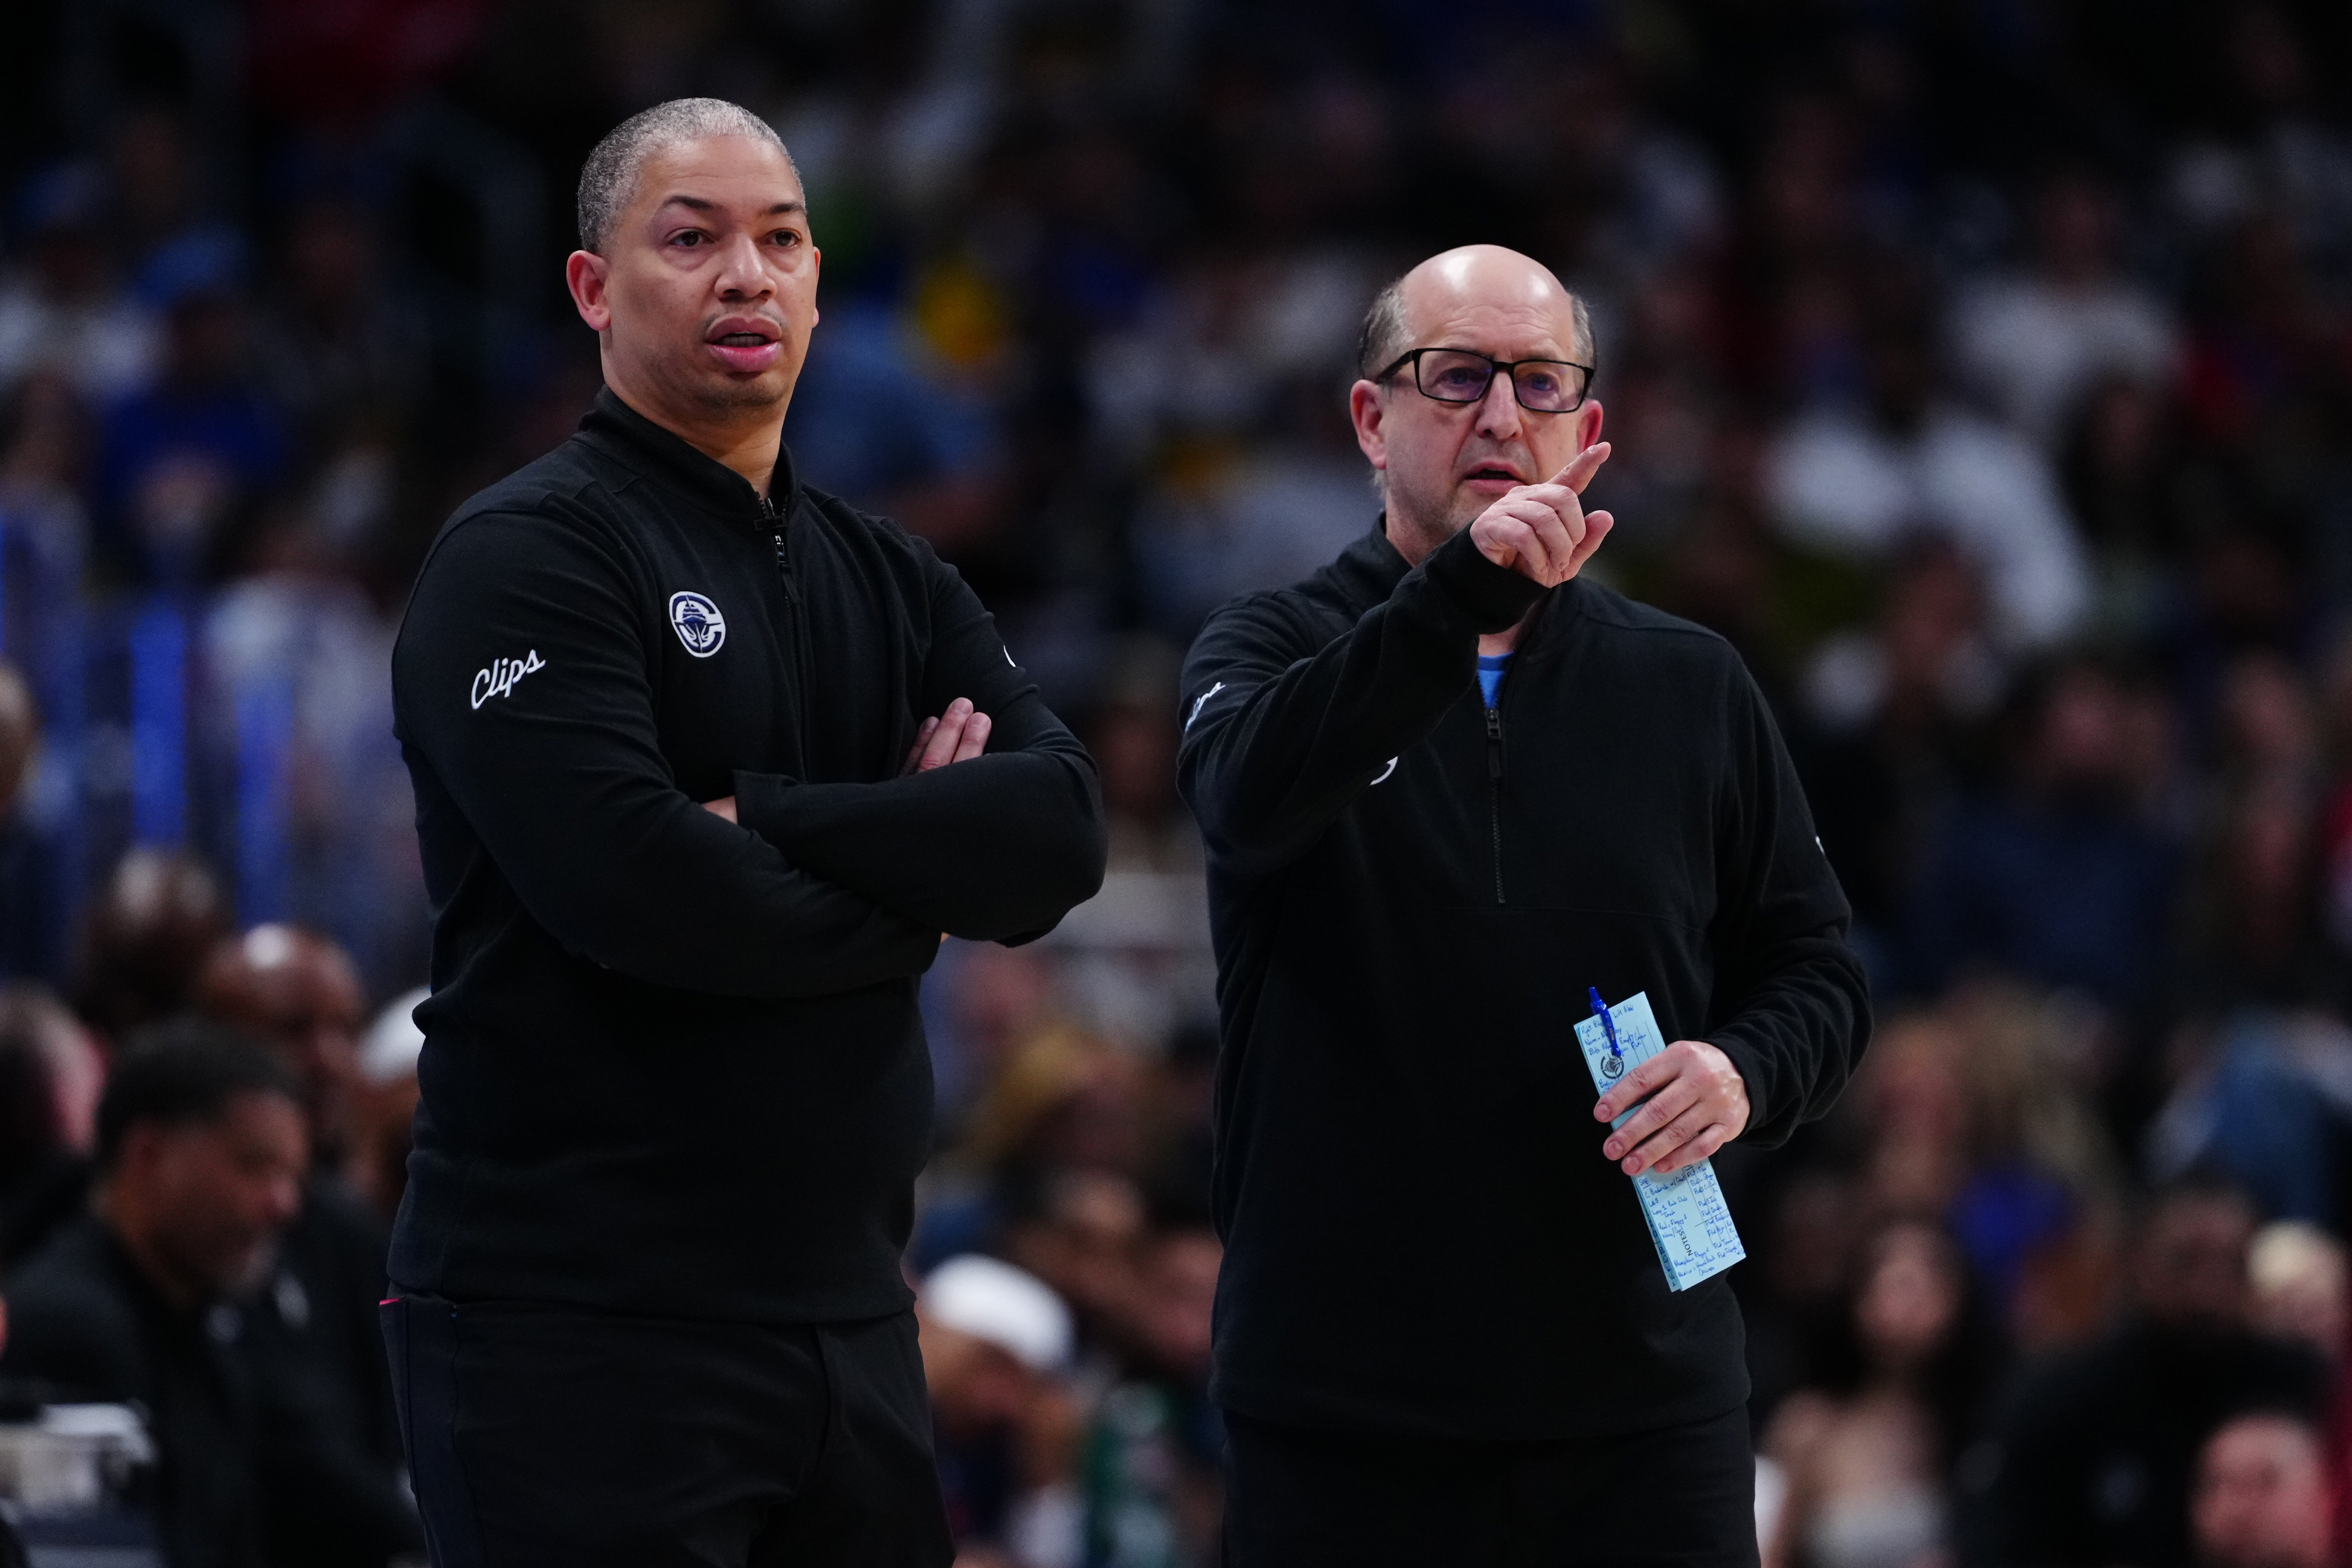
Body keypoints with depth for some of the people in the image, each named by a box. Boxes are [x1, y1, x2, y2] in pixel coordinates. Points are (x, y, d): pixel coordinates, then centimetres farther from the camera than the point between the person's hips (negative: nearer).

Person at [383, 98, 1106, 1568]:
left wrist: (765, 819, -13)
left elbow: (1064, 832, -1)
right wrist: (908, 899, -4)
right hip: (584, 1326, -7)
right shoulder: (526, 556, -5)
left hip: (847, 1320, 7)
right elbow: (634, 888, -20)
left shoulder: (891, 579, 16)